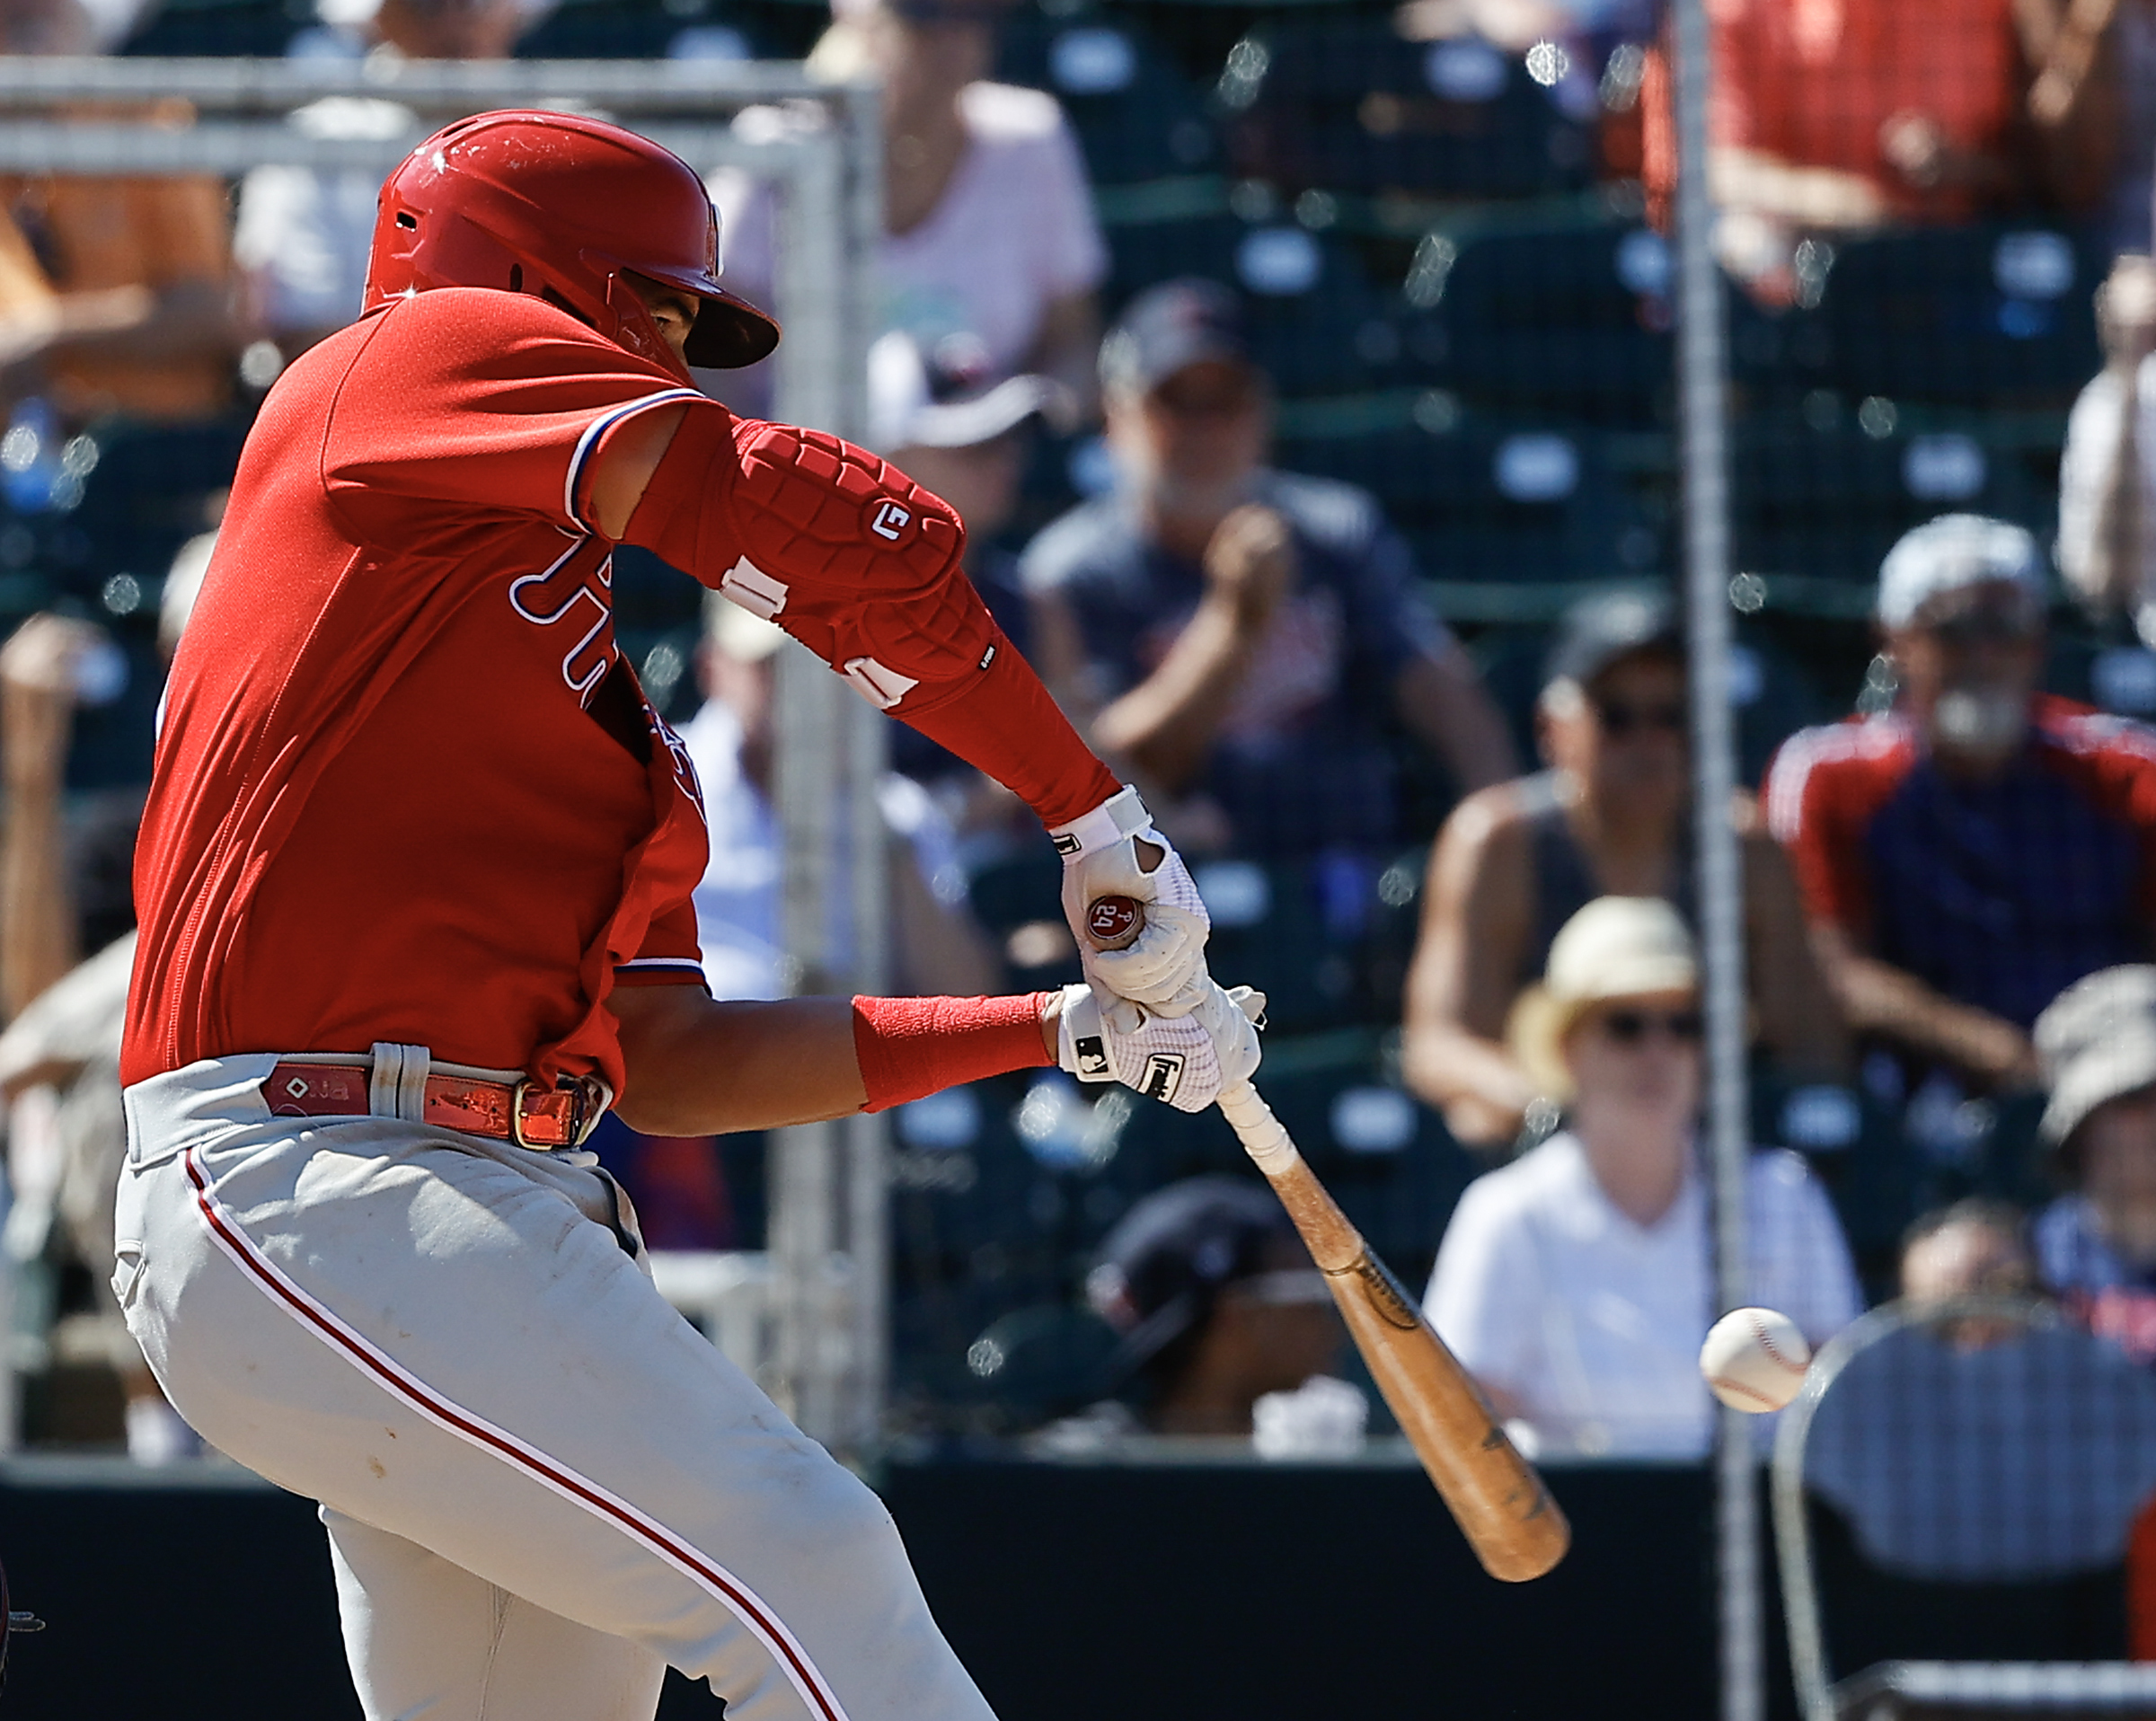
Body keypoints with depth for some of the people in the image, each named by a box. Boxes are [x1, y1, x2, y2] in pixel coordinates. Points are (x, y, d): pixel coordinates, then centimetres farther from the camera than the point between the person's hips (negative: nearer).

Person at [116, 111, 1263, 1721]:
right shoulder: (430, 353, 3)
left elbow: (669, 1068, 20)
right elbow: (838, 528, -8)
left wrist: (1061, 1029, 16)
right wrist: (1098, 816, -1)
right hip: (306, 1178, -10)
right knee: (802, 1560, -17)